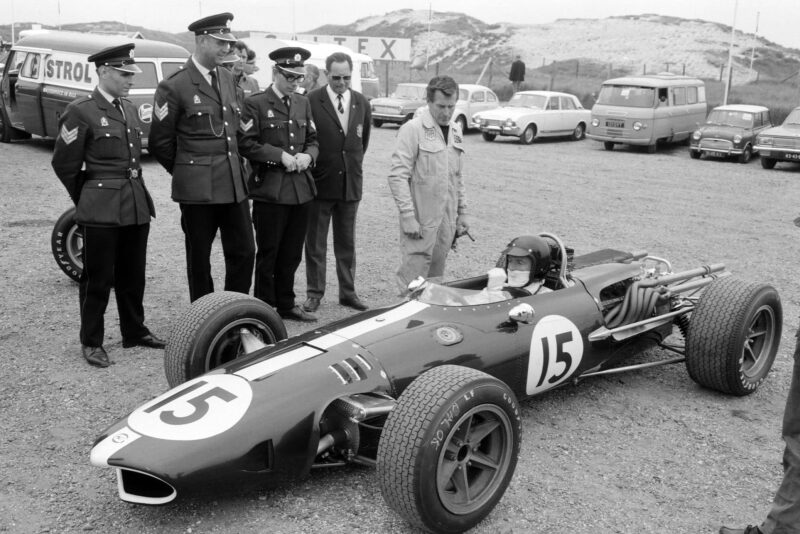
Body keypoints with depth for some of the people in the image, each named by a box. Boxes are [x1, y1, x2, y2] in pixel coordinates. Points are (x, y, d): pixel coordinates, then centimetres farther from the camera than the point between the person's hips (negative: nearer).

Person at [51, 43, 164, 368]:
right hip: (102, 210, -6)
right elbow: (64, 164, -5)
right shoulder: (81, 111, -9)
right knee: (98, 279, 3)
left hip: (137, 205, 7)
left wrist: (138, 194, 16)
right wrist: (87, 199, 4)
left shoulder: (130, 109, 12)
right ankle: (91, 343, 14)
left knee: (133, 275, 15)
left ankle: (134, 332, 29)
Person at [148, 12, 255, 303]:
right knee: (199, 260, 7)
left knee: (244, 252, 7)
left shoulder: (228, 78, 11)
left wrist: (236, 167, 15)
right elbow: (160, 142, -4)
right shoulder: (174, 86, -9)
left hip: (235, 183, 6)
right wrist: (185, 171, 5)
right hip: (198, 188, -6)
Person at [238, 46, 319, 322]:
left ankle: (286, 304, 25)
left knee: (292, 254, 13)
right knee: (268, 253, 3)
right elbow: (246, 144, -10)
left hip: (301, 188, 6)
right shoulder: (255, 103, -4)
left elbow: (312, 141, 19)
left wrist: (308, 155, -3)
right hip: (270, 189, -5)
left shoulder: (303, 103, 14)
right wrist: (279, 155, -16)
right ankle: (264, 307, 15)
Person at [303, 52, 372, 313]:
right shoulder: (311, 101, -8)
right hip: (320, 183, -3)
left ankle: (348, 292, 22)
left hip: (351, 184, 3)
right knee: (315, 244, 6)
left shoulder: (362, 103, 6)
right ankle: (314, 293, 17)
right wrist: (309, 165, -1)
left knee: (347, 243, 12)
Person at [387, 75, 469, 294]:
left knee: (435, 277, 11)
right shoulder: (413, 129, -10)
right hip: (420, 219, -6)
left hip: (447, 219, 6)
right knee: (415, 273, -7)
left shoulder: (456, 131, 12)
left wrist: (462, 212, 17)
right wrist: (407, 216, -19)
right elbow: (398, 176, -14)